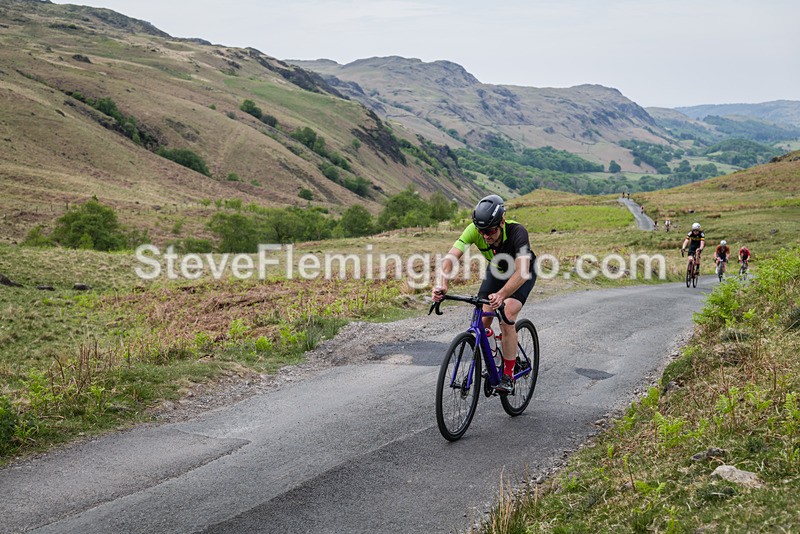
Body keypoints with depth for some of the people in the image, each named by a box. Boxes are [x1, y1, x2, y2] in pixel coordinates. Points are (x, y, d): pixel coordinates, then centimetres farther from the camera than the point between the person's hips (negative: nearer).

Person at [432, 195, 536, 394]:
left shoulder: (517, 232, -40)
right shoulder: (474, 230, -30)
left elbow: (521, 272, -50)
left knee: (507, 321, -21)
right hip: (496, 271, 4)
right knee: (482, 321, -9)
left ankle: (508, 376, -8)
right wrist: (442, 285, -55)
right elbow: (451, 257, -37)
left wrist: (501, 295, -66)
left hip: (522, 273, -4)